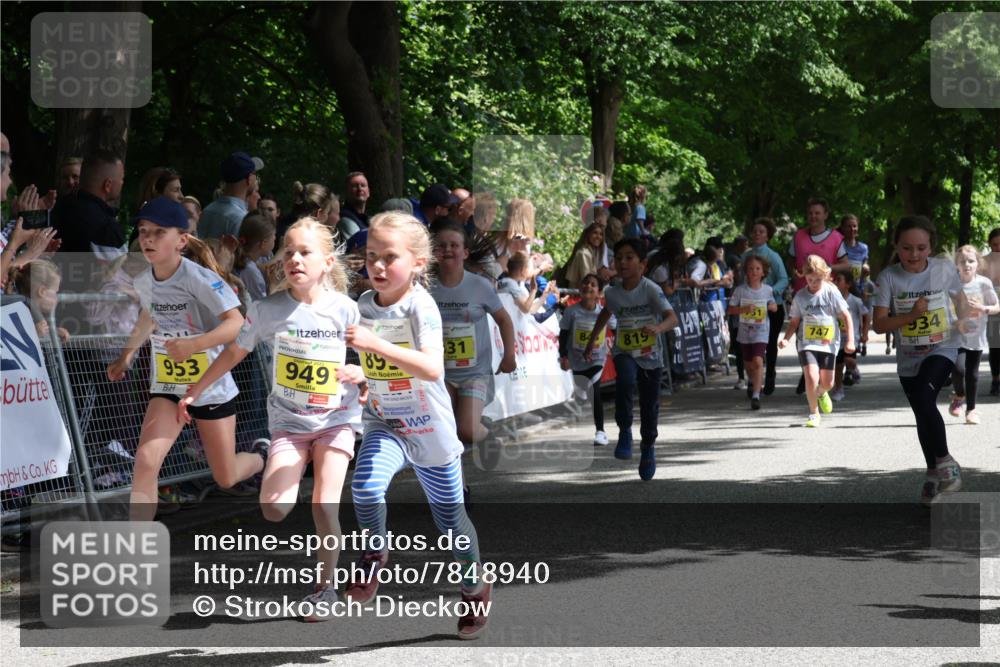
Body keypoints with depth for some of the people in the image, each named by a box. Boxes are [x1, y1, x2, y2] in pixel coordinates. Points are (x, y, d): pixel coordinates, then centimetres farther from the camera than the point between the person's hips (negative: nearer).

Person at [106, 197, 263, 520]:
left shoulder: (199, 279, -22)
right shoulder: (143, 282, -3)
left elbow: (237, 324, -31)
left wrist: (194, 344, -43)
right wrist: (127, 355, 13)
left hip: (211, 386, -4)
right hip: (166, 387, 4)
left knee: (226, 478, 11)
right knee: (146, 461, -21)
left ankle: (262, 460, 48)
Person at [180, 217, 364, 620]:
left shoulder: (345, 310, -8)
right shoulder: (269, 310, -7)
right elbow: (234, 353, 6)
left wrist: (358, 374, -20)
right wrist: (193, 392, 9)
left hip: (336, 419, -1)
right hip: (288, 421, 1)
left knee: (324, 507, -8)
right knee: (274, 509, -15)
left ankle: (326, 586, 11)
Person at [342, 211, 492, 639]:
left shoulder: (420, 307, -21)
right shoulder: (364, 305, -2)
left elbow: (432, 368, -38)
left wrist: (376, 344, -46)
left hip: (431, 428, -4)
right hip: (384, 424, 4)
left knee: (449, 515, 11)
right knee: (365, 487, -25)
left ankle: (475, 586, 35)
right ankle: (375, 554, 2)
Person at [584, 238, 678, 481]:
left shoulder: (651, 290, -17)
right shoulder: (612, 293, -4)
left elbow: (672, 318, -28)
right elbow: (606, 313, 19)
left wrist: (658, 327, -49)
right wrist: (591, 342, 23)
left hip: (650, 355, -1)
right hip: (624, 352, 1)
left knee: (649, 407, 5)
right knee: (625, 381, -32)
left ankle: (648, 447, 31)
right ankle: (625, 431, -17)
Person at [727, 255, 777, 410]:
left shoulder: (767, 290, -2)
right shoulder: (740, 290, -5)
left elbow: (774, 306, 13)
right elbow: (731, 309, -3)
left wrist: (771, 306, -11)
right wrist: (744, 309, -20)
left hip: (761, 332, -2)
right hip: (745, 332, 2)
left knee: (758, 361, -20)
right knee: (748, 363, 18)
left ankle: (756, 395, -22)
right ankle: (753, 382, 51)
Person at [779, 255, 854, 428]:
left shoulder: (831, 292, -6)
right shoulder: (800, 296, -2)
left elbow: (846, 316, -3)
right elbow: (794, 322, 8)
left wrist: (850, 340, -10)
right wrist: (786, 338, -9)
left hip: (828, 343, 0)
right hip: (807, 343, 0)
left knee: (827, 383, 3)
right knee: (811, 377, -19)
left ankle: (821, 393, 43)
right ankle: (814, 413, 2)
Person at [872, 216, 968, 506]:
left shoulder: (944, 270, -11)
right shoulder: (889, 278, -13)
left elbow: (959, 298, 7)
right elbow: (879, 324, -13)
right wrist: (911, 315, -27)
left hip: (941, 349, -3)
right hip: (908, 357, 3)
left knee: (925, 399, -27)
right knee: (923, 416, 13)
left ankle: (945, 461, -10)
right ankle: (934, 474, 33)